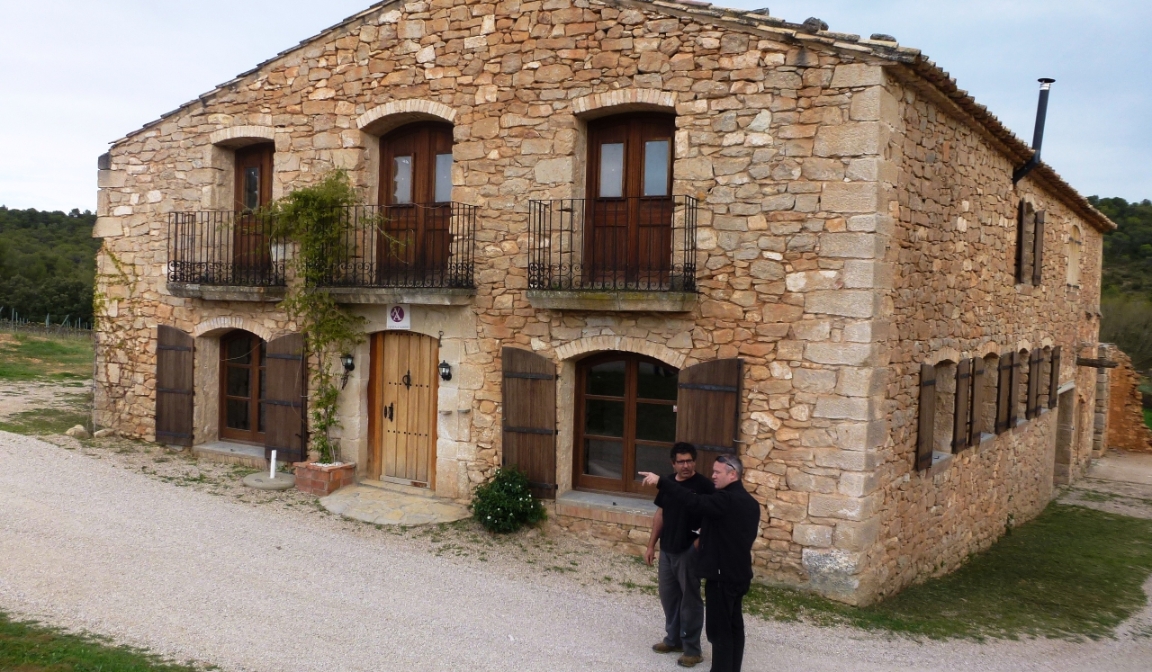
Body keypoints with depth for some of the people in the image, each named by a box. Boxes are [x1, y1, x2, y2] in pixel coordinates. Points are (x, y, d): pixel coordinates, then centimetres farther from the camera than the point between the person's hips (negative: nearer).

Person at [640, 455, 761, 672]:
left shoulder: (726, 500, -20)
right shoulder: (750, 503, 10)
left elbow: (693, 501, -31)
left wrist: (660, 481, -33)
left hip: (722, 574, -9)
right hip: (739, 573, 10)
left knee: (719, 629, -2)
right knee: (734, 625, 15)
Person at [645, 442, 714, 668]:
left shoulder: (704, 486, -14)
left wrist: (700, 543, -22)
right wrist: (651, 545, 12)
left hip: (689, 552, -6)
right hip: (667, 550, 7)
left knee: (690, 600, 2)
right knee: (668, 596, 16)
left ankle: (692, 649, 13)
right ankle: (673, 638, 33)